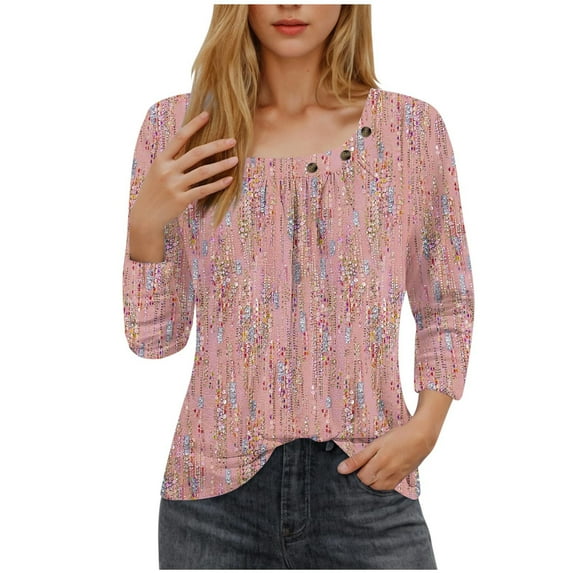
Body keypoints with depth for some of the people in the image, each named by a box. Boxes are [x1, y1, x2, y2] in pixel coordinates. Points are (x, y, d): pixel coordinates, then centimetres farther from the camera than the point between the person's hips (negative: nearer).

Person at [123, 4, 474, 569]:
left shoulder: (414, 127, -2)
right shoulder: (176, 126, -2)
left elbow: (447, 305, 7)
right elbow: (153, 336, 0)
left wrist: (427, 424, -6)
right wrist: (144, 224, -16)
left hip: (367, 483, 0)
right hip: (217, 488, 1)